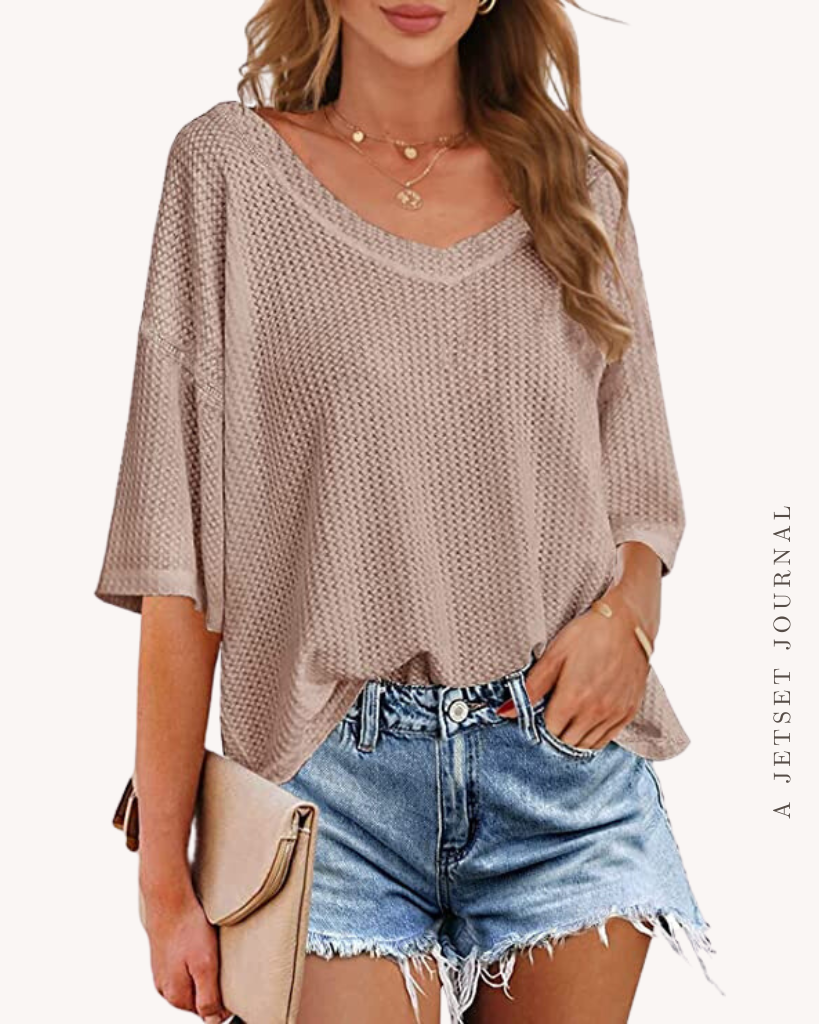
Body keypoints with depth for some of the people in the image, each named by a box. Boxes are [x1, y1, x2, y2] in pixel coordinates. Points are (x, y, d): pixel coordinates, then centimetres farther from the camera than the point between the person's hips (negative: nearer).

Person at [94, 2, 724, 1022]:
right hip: (337, 778, -2)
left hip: (567, 769, 3)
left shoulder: (578, 182, 8)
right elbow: (178, 550, -5)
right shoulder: (226, 164, -1)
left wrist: (625, 615, -8)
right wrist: (166, 879, -7)